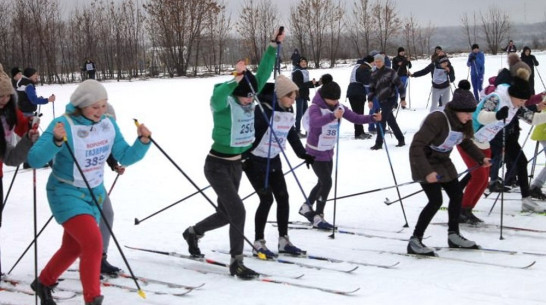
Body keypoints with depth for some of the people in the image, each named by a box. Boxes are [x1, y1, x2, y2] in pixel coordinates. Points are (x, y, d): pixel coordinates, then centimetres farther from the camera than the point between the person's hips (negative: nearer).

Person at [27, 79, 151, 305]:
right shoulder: (63, 125, -22)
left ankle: (43, 283, 45)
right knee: (93, 243, -22)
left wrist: (143, 142, -18)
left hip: (94, 193, 7)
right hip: (66, 194, -7)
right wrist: (56, 141, -44)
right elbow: (34, 160, -27)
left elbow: (126, 158, 0)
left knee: (74, 247, 20)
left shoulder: (108, 124, -4)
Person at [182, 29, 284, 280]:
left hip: (236, 165, 8)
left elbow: (263, 74, -1)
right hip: (217, 166, -8)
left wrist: (274, 46, -6)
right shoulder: (223, 102, -20)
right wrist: (236, 79, -57)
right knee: (237, 211, -12)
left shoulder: (248, 97, -1)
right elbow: (217, 96, -43)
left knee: (225, 213, 17)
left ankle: (193, 232, 42)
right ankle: (236, 262, -1)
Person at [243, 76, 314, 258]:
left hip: (273, 161, 8)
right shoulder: (263, 110, -21)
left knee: (283, 197, 4)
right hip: (255, 161, -8)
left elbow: (292, 135, 17)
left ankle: (284, 241, 13)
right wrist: (243, 156, -26)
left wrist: (303, 154, 21)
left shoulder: (288, 112, 3)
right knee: (266, 199, -10)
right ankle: (258, 243, 2)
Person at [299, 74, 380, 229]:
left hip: (328, 151, 8)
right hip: (315, 152, -8)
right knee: (327, 182, -12)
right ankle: (318, 217, 0)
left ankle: (306, 207, 38)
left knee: (323, 182, 18)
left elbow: (355, 118, -1)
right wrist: (332, 116, -61)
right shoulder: (315, 107, -22)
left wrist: (373, 118, -18)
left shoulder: (338, 107, -2)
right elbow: (315, 121, -44)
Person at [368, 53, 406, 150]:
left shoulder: (390, 72, -9)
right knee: (391, 121, 13)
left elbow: (399, 85, -7)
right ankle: (401, 140, 26)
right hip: (381, 101, 6)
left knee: (382, 120, -14)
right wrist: (370, 100, 1)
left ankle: (379, 143, -12)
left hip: (390, 99, -6)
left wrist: (402, 98, -8)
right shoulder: (374, 74, 8)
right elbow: (371, 88, 13)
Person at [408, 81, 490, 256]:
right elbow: (416, 146, -32)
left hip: (443, 162, 8)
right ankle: (414, 242, -8)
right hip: (425, 163, -8)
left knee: (457, 195, 9)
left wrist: (481, 158, 5)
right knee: (436, 201, -16)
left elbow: (466, 142, 15)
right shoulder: (437, 119, -31)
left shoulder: (462, 122, -6)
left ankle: (453, 236, 27)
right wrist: (427, 171, -38)